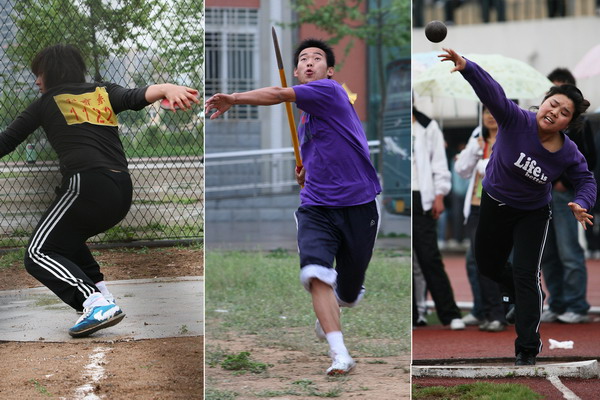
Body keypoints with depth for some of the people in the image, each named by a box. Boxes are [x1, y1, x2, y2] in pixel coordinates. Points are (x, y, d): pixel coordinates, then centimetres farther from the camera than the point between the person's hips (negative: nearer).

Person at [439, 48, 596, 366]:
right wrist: (466, 67, -59)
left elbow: (585, 181, -6)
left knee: (525, 275, -9)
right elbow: (492, 92, -43)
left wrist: (581, 205, -28)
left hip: (532, 214, -2)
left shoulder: (569, 154, -23)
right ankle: (530, 300, 47)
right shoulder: (516, 121, -29)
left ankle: (528, 347, 2)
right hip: (495, 205, 2)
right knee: (487, 266, 19)